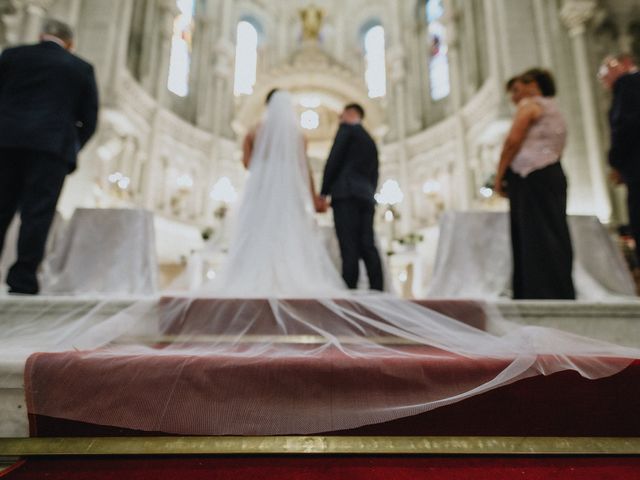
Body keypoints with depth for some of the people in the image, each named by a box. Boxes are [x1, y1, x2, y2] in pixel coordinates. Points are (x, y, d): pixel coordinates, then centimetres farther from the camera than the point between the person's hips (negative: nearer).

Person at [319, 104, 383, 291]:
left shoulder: (346, 128, 7)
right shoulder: (371, 141, 29)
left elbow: (333, 160, -4)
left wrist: (323, 192, -2)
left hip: (346, 193, -7)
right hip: (366, 197, 7)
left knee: (349, 247, -13)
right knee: (368, 246, 1)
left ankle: (349, 292, -16)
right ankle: (377, 291, -4)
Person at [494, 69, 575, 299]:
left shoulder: (530, 104, 4)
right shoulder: (556, 112, 31)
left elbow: (513, 141, -10)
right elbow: (557, 150, 25)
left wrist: (499, 175, -6)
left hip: (530, 176, -9)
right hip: (555, 174, 9)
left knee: (533, 237, -12)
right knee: (555, 235, 4)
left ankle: (542, 294, -14)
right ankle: (562, 293, 5)